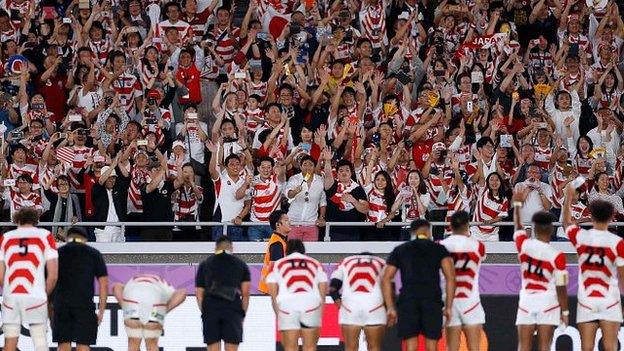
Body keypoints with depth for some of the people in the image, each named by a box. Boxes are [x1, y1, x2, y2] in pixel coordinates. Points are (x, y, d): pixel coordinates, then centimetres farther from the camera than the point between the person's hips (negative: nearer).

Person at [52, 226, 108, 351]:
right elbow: (104, 284, 5)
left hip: (61, 303, 1)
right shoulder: (94, 254, 10)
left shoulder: (58, 253, 13)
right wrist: (101, 311, 8)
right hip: (85, 305, -1)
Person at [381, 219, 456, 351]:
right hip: (432, 300, -1)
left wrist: (390, 308, 10)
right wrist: (448, 306, 2)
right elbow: (450, 277, 0)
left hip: (407, 300, 1)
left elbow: (386, 279, 9)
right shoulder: (439, 249, 11)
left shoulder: (399, 250, 16)